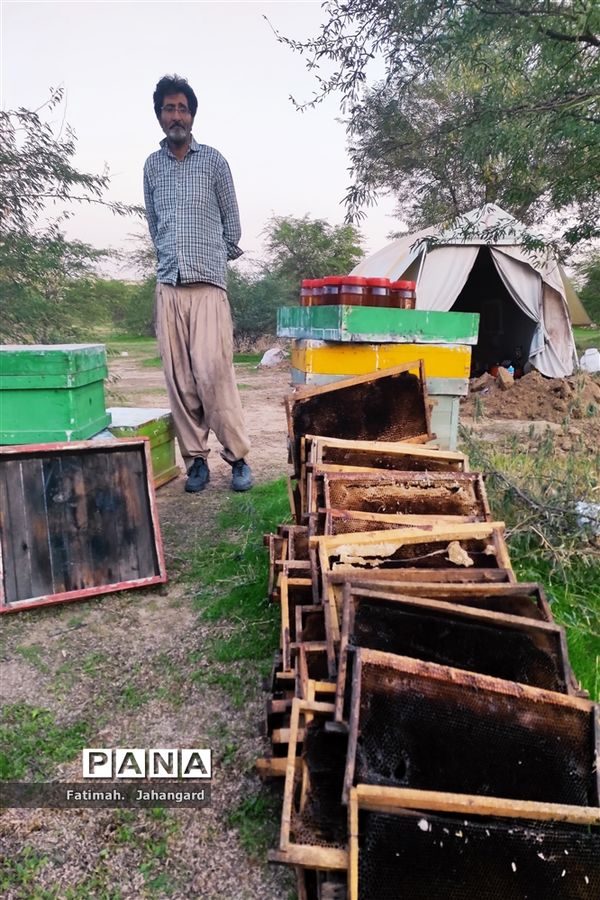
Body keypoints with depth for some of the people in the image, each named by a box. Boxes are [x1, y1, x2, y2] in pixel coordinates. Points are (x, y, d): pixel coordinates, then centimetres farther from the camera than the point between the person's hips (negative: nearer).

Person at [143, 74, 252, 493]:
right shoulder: (152, 165, 14)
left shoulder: (213, 160, 6)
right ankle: (196, 459, 7)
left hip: (209, 283, -3)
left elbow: (232, 221, 11)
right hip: (169, 285, 3)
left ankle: (237, 457, -1)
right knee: (178, 377, -1)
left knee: (212, 371, -13)